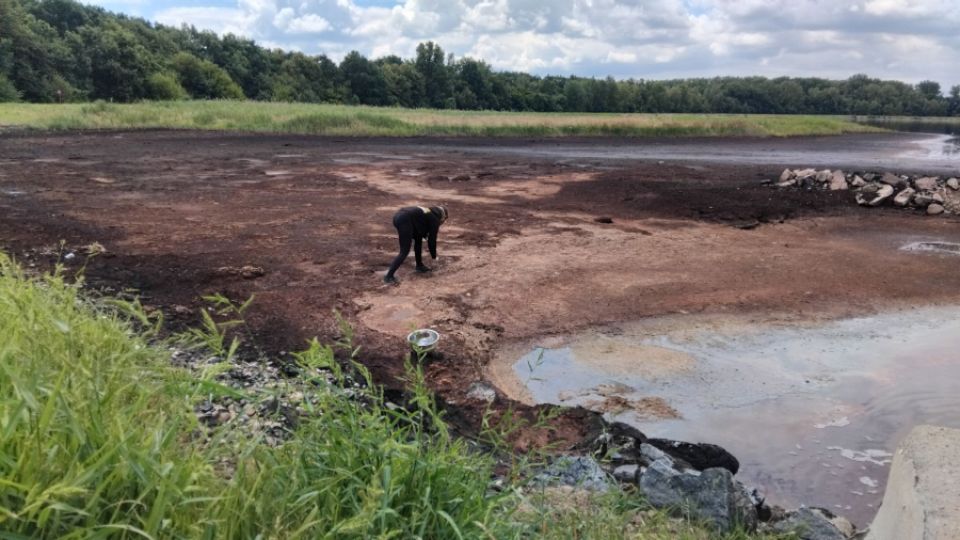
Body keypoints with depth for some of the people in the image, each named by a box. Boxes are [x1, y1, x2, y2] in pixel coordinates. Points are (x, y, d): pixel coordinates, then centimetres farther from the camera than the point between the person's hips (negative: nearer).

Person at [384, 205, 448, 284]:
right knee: (404, 252, -5)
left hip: (398, 216, 9)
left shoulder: (427, 214, 33)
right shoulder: (435, 219, 12)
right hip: (405, 220, -9)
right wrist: (434, 256, 27)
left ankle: (419, 266, 34)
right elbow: (432, 239, 14)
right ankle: (389, 276, -10)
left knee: (418, 238, 26)